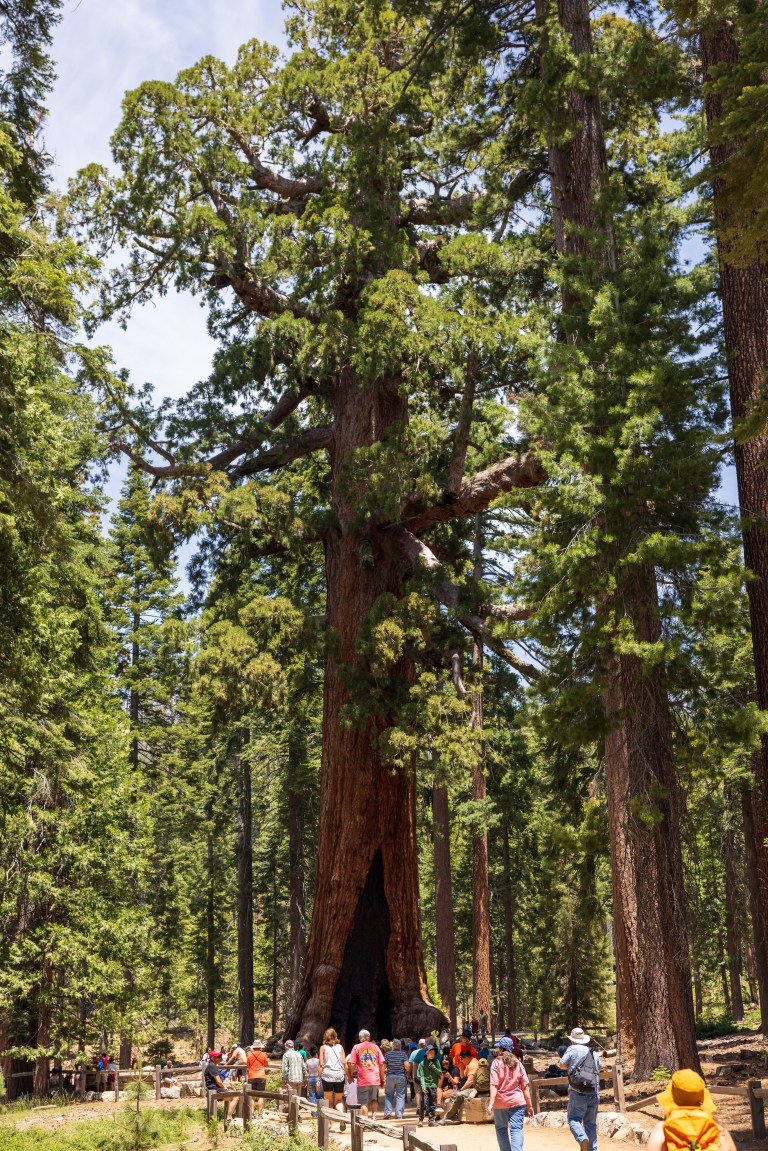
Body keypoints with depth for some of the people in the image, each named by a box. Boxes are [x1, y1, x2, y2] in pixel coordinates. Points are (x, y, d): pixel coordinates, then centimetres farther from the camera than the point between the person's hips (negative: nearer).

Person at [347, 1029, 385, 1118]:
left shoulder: (356, 1047, 1)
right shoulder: (375, 1047, 8)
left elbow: (352, 1064, -6)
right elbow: (381, 1064, 7)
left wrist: (350, 1076, 9)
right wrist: (382, 1079, 14)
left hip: (363, 1080, -3)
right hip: (375, 1080, 3)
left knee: (364, 1103, 3)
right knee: (374, 1099, 21)